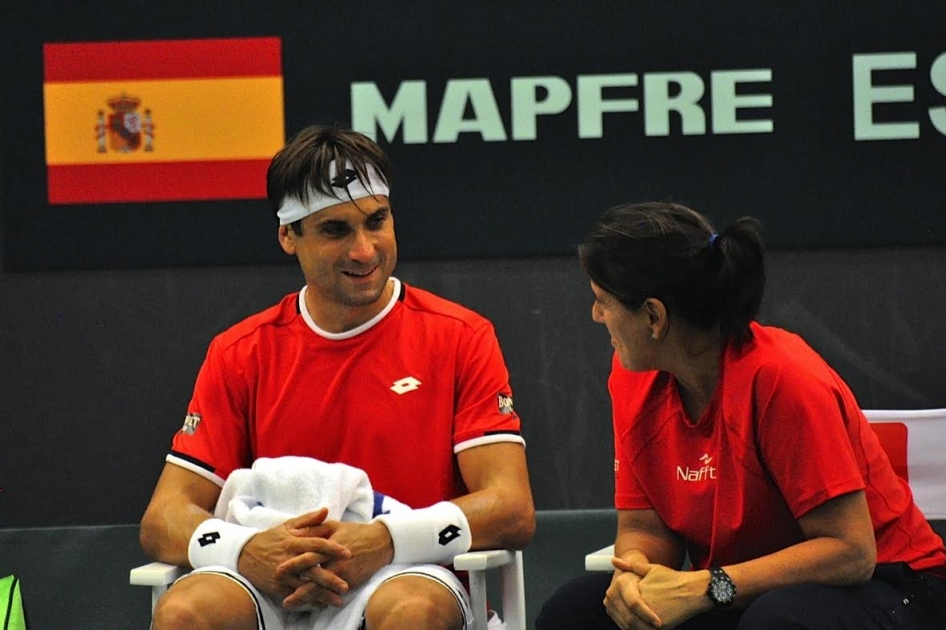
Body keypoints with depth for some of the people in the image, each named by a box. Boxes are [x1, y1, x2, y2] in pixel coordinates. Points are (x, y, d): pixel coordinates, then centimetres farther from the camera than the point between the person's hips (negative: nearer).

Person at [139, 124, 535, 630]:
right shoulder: (239, 354, 9)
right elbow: (163, 520, 3)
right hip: (276, 588, 2)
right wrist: (246, 550, -21)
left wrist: (384, 541, -24)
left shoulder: (460, 338, 3)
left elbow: (513, 512, -6)